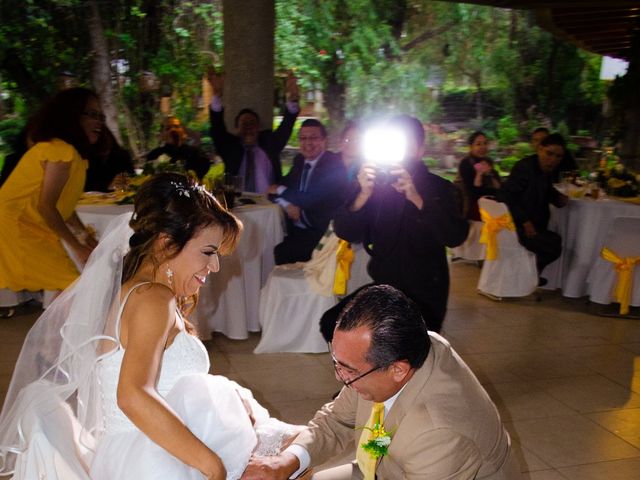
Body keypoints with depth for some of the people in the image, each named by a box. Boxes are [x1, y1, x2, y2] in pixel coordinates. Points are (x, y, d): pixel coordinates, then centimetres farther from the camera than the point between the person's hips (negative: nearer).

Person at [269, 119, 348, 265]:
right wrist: (287, 205, -10)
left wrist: (281, 190, -6)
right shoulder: (299, 161, 12)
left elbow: (315, 200, -19)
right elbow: (276, 189, 13)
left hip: (321, 235, -6)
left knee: (281, 252, -26)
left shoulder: (335, 165, -10)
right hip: (295, 230, 7)